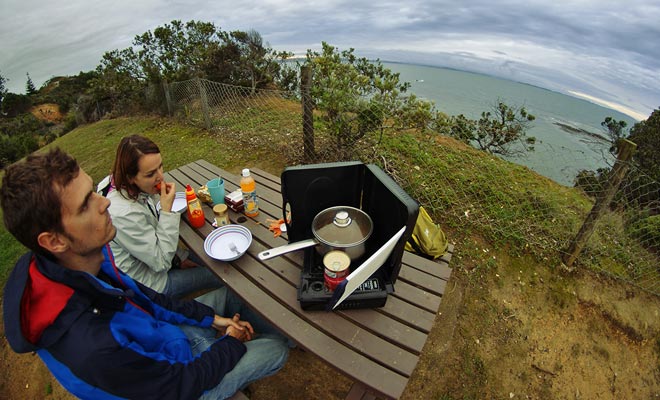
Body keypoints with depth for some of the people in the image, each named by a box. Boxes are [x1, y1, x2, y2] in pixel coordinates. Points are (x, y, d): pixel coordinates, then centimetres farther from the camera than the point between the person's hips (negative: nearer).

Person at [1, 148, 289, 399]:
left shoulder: (91, 257, -19)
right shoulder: (91, 346, -43)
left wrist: (213, 318, 0)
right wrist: (231, 342, -9)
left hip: (154, 342, 7)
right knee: (277, 348, -2)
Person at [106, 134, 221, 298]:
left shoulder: (142, 190, -10)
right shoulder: (124, 214, -36)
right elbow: (161, 263, -27)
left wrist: (180, 257, 4)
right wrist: (167, 210, -31)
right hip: (148, 282, -7)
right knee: (219, 276, 2)